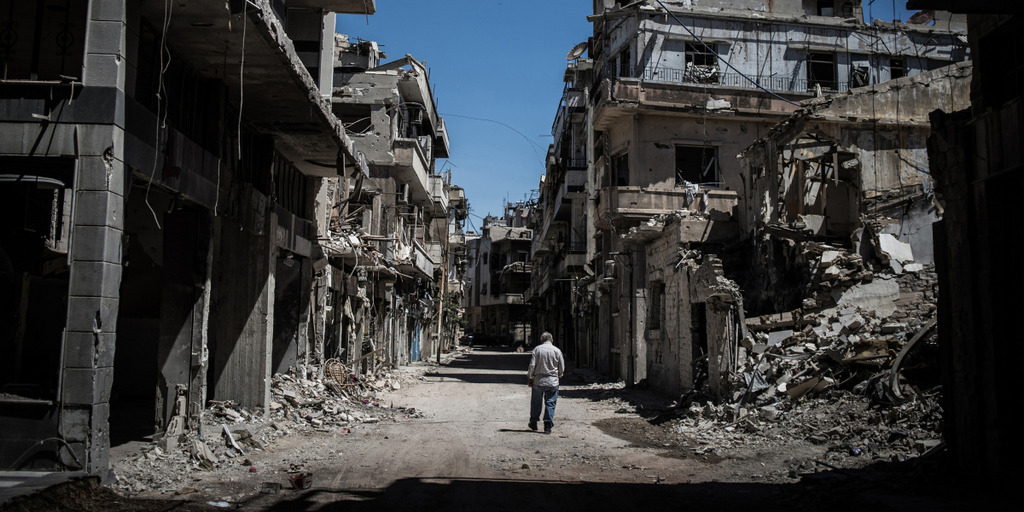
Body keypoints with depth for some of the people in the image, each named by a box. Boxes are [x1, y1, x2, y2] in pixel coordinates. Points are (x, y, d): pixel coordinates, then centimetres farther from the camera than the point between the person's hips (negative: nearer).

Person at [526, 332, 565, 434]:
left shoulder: (537, 349, -2)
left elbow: (532, 365, -6)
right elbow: (562, 368, 4)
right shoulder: (557, 351, 0)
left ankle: (533, 423, 25)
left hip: (538, 380, 0)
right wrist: (558, 376, 22)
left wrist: (529, 377, 6)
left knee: (536, 402, 14)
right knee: (550, 403, 6)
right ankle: (548, 425, 2)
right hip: (552, 381, 0)